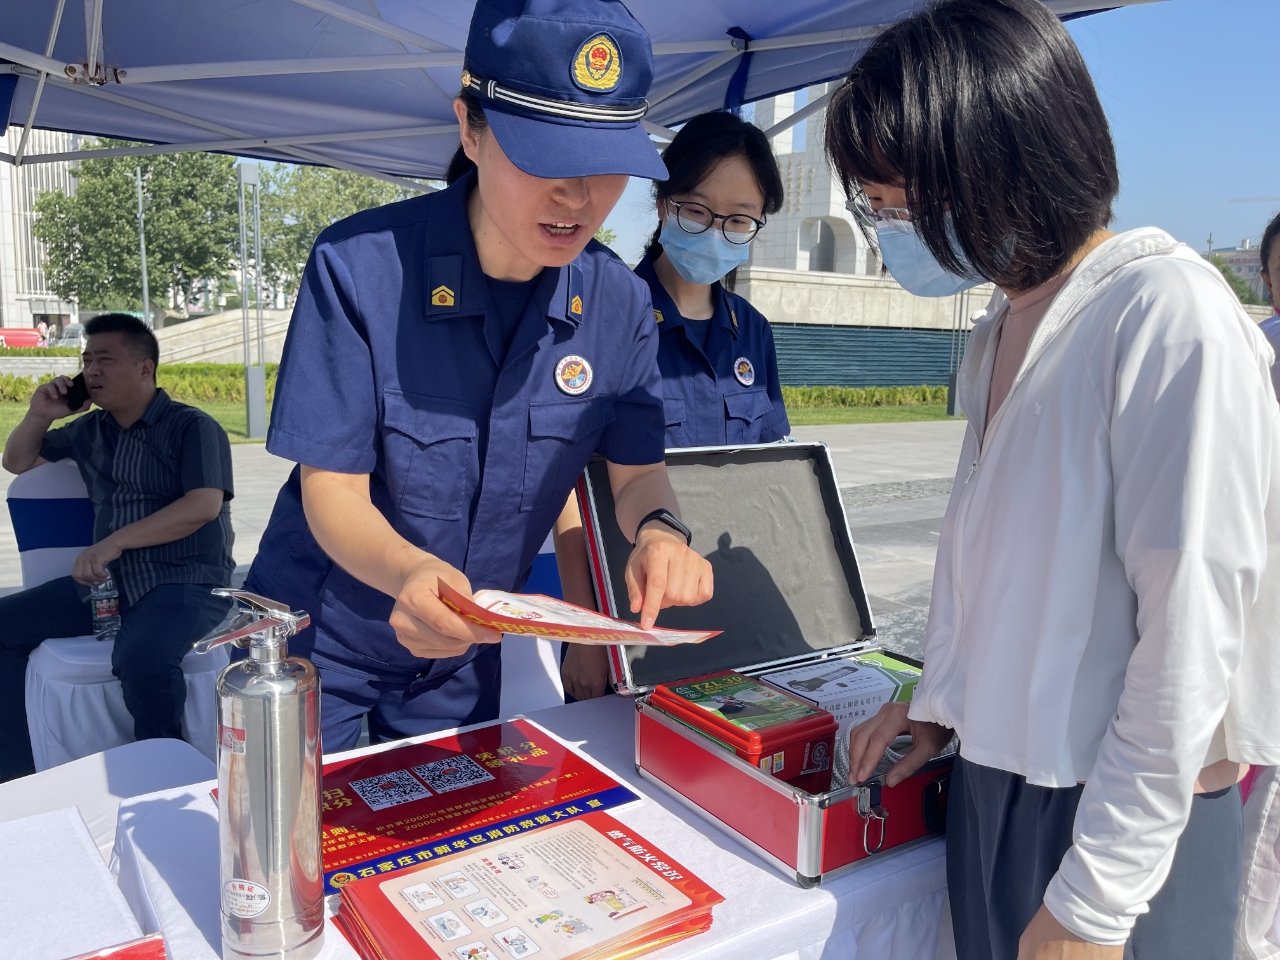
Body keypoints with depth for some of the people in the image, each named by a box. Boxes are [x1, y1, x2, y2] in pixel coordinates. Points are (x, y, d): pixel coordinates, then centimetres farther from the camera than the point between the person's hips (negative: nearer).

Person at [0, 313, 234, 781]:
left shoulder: (192, 427, -4)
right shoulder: (89, 430, 17)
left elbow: (204, 505, -18)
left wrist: (113, 542, -22)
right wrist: (38, 416, 9)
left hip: (186, 581, -7)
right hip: (107, 580, 7)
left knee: (142, 659, -36)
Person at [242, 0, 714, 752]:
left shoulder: (619, 305, -13)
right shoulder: (360, 267, -24)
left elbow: (637, 468, -4)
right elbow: (332, 491, -22)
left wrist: (660, 530, -27)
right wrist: (407, 571, -43)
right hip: (317, 638, -3)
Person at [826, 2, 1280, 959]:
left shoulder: (1167, 315, -18)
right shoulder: (997, 330, 8)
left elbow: (1191, 631, -21)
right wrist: (939, 697, 11)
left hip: (1124, 816, -7)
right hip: (993, 774, 7)